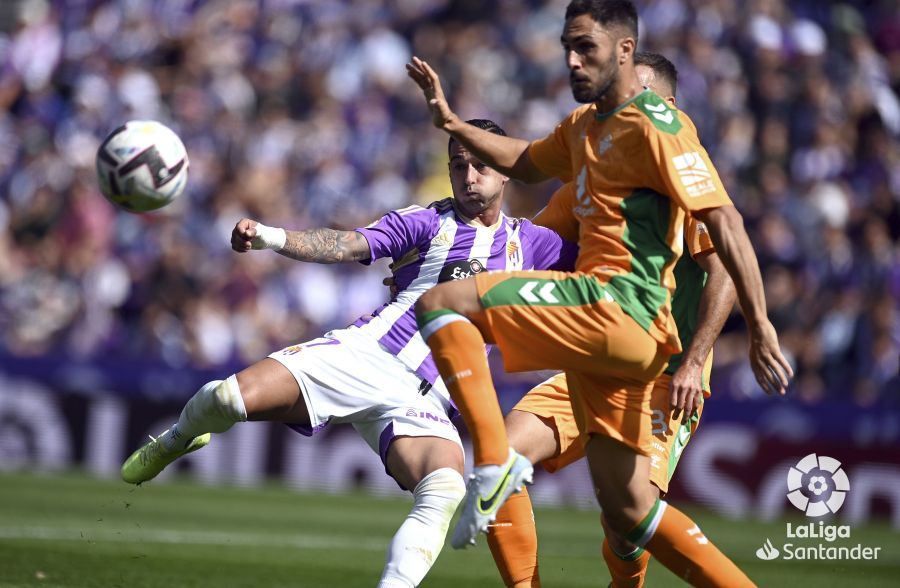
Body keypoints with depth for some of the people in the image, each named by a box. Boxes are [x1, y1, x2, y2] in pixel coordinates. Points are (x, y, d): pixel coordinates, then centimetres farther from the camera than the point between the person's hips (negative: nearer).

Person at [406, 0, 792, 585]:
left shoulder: (656, 125, -8)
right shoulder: (584, 125, 20)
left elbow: (724, 221, -14)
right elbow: (526, 162, 39)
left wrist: (761, 328, -19)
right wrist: (451, 122, 26)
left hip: (619, 304, -9)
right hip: (603, 320, 9)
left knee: (441, 303, -14)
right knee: (628, 509, 6)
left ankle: (494, 464, -19)